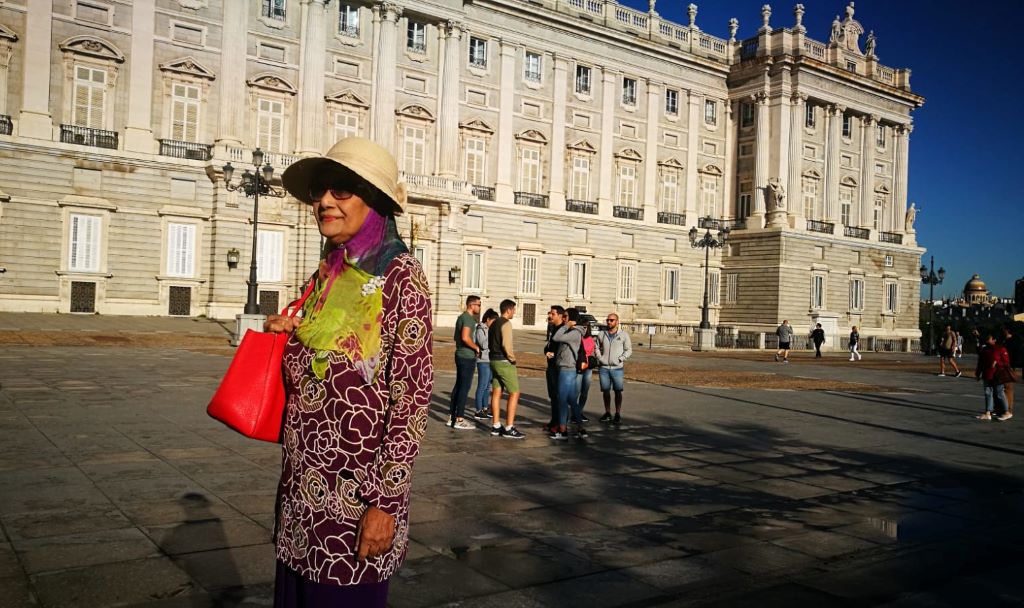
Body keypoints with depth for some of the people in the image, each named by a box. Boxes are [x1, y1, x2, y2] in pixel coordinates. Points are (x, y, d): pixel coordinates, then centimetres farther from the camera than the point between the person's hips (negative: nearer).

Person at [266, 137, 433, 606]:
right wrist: (283, 337, -1)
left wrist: (386, 502, -18)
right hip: (303, 480, 7)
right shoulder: (325, 275, 8)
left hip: (356, 487, -7)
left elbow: (413, 395, -16)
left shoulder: (401, 276, -13)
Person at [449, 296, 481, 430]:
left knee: (458, 385, 13)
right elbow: (465, 337, -28)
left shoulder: (461, 317, 16)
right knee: (464, 387, -5)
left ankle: (451, 416, 18)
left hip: (461, 355, 10)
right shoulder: (468, 318, -15)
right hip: (467, 357, -10)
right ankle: (459, 419, -2)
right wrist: (476, 347, -12)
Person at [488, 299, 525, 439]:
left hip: (494, 360, 9)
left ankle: (496, 426, 13)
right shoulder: (506, 324, -14)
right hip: (504, 362, -9)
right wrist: (512, 358, -10)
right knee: (514, 393, -5)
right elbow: (507, 345, -24)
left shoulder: (494, 324, 14)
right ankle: (509, 428, -8)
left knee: (496, 393, 10)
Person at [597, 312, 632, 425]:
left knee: (618, 391, 0)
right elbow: (598, 348, 16)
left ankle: (618, 415, 8)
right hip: (604, 368, 2)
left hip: (617, 368, -2)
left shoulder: (623, 335, 1)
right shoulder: (601, 334, 7)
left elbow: (629, 350, 3)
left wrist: (621, 359, -9)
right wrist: (600, 358, 1)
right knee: (605, 391, 7)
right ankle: (608, 413, 18)